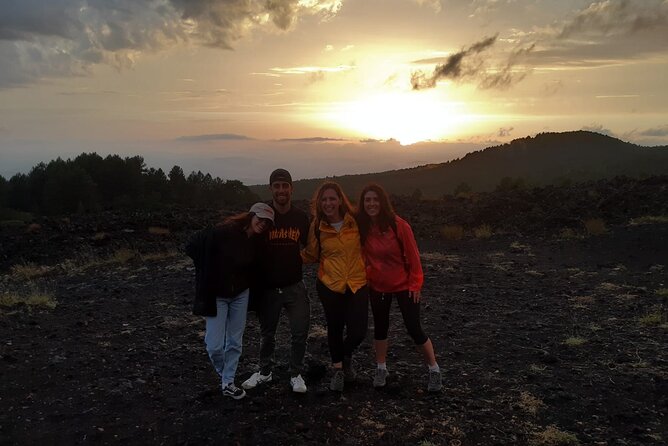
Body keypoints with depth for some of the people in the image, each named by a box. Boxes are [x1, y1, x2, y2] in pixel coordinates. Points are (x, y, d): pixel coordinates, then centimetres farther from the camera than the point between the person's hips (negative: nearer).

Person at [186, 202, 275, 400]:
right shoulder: (224, 232, -23)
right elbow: (192, 246, -19)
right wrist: (210, 273, -11)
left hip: (240, 295, 5)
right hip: (216, 295, -4)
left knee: (235, 342, 9)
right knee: (215, 345, -4)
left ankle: (228, 383, 26)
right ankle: (223, 374, 27)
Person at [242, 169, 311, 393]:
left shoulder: (301, 217, -3)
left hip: (294, 286, 1)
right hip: (268, 287, -1)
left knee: (300, 332, 2)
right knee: (267, 333, 15)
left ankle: (296, 374, 23)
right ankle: (264, 371, 36)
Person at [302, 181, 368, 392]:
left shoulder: (355, 221, -7)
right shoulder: (317, 227, -4)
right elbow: (311, 255, 7)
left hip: (357, 284, -1)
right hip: (330, 284, 1)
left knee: (358, 332, -5)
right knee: (335, 329, 12)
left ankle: (346, 356, 31)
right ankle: (337, 368, 37)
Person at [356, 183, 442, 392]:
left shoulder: (399, 225, -20)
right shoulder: (362, 227, -11)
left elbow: (413, 255, -13)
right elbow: (362, 255, 2)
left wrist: (416, 284, -10)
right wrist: (366, 276, -1)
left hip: (404, 286, -3)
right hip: (377, 287, 3)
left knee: (414, 329, 0)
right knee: (380, 328, 14)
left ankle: (435, 370, 19)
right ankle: (381, 369, 33)